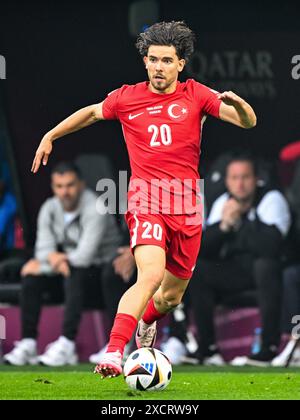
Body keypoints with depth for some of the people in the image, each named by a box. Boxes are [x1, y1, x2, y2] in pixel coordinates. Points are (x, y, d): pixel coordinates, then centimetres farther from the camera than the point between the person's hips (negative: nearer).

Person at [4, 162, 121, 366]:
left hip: (104, 275, -7)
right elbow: (43, 251, -3)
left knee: (74, 272, -36)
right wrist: (55, 260, -26)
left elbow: (84, 256, -27)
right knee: (31, 277, -16)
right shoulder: (49, 209, 2)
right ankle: (28, 344, -19)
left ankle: (67, 345, -40)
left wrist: (56, 258, -18)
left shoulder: (94, 208, -20)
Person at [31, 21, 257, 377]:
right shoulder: (127, 98, 6)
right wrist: (50, 136, 29)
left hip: (186, 209, 2)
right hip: (146, 202, -2)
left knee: (171, 296, 12)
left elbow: (248, 122, -2)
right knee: (151, 274, -29)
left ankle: (146, 321, 48)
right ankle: (113, 352, -36)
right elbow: (92, 112, 27)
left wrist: (237, 104, -24)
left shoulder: (195, 95, 5)